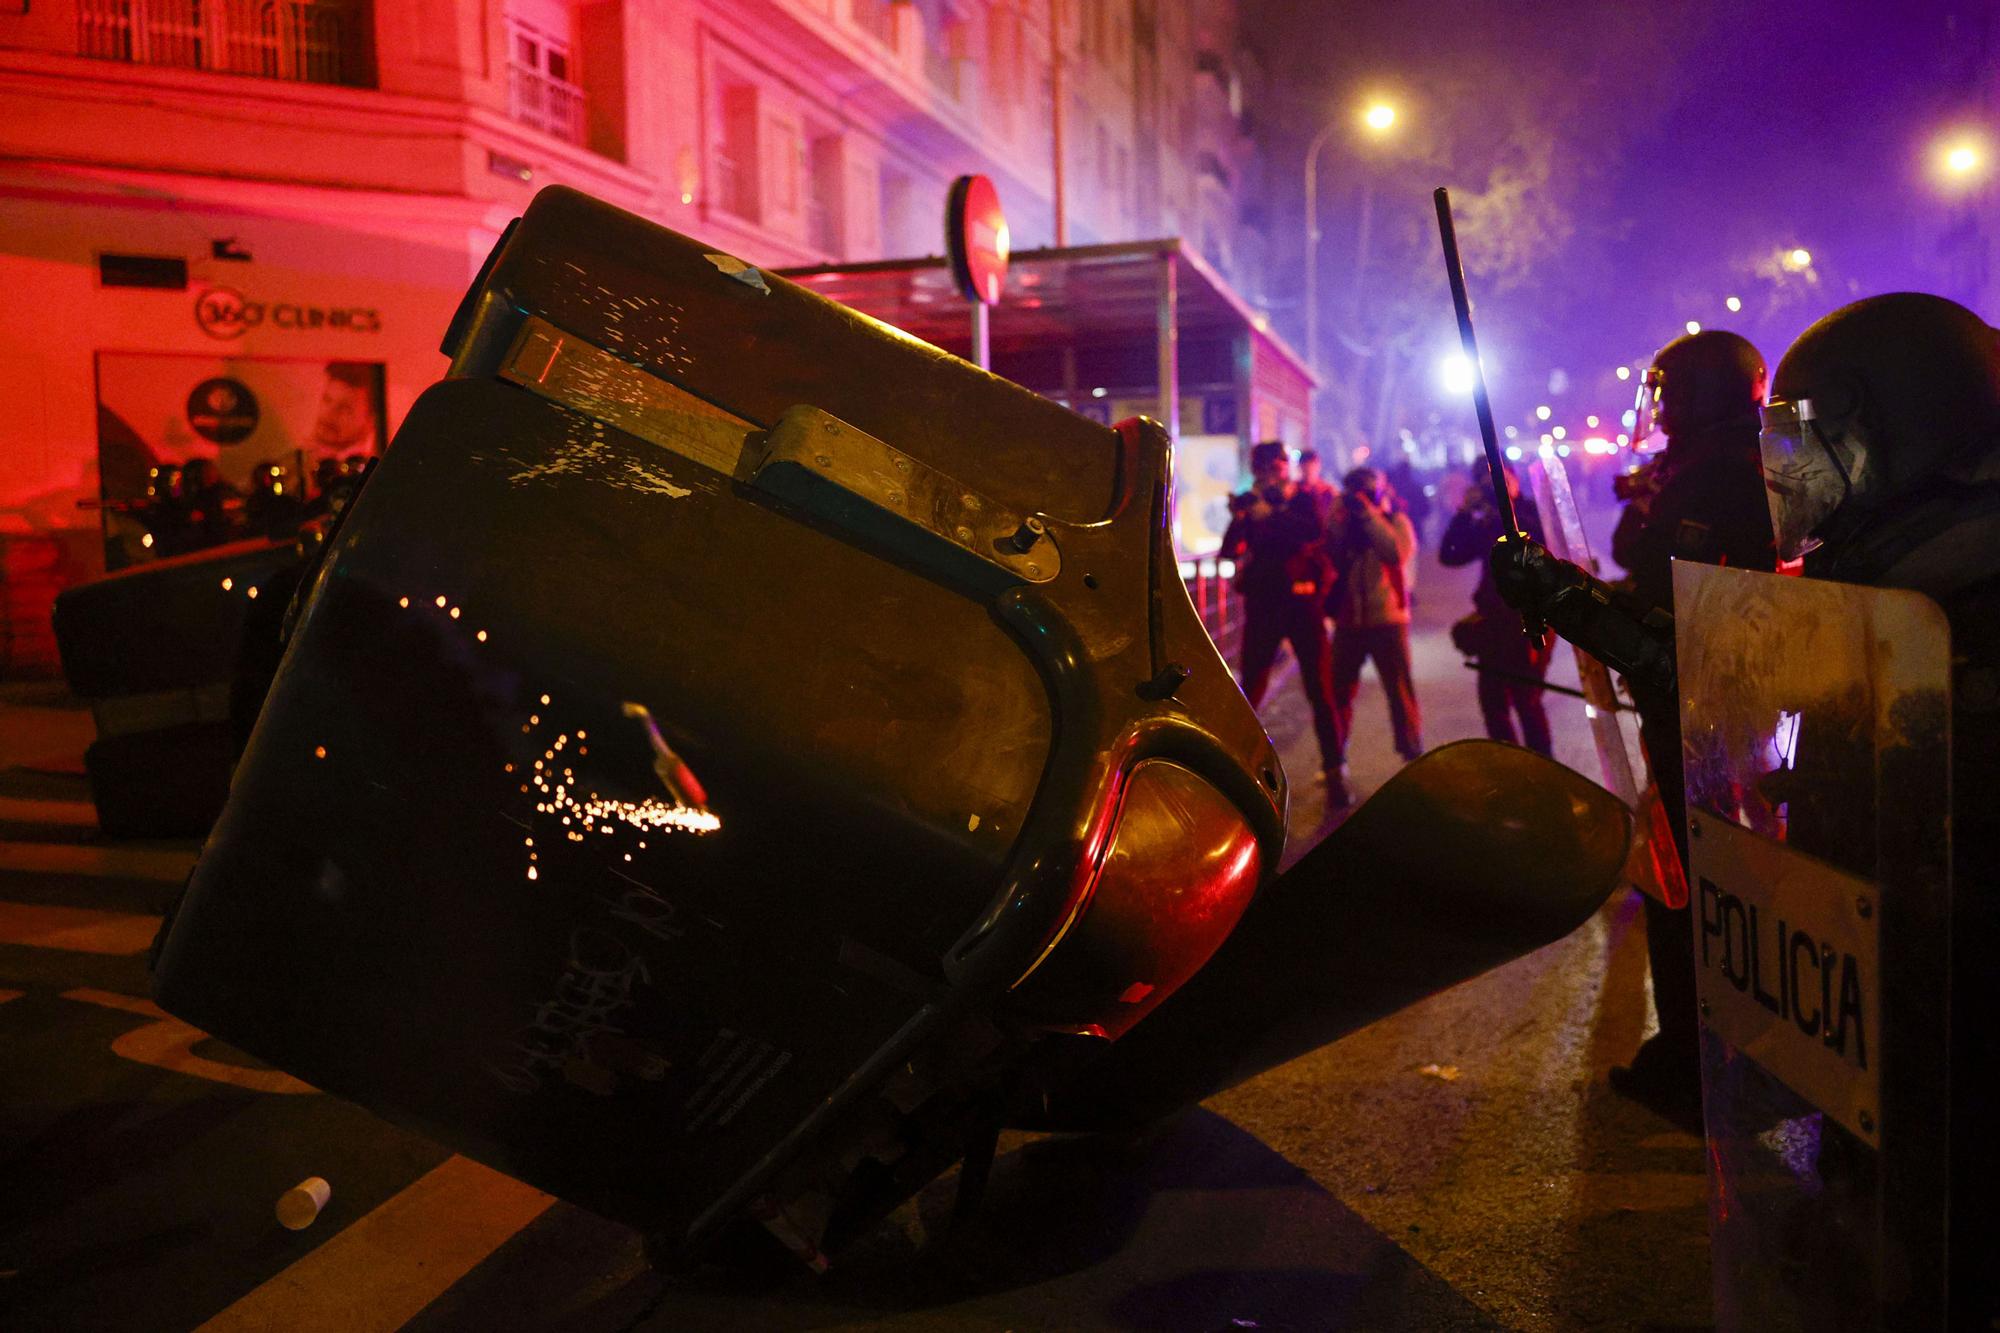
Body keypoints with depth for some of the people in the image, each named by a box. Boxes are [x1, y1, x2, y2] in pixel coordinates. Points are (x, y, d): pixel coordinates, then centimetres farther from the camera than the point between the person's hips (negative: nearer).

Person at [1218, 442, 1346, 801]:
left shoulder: (1307, 499, 3)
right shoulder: (1249, 503, 8)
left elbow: (1316, 530, -18)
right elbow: (1229, 550, -2)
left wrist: (1272, 515, -25)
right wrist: (1240, 519, -18)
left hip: (1301, 602, -2)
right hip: (1262, 605, 2)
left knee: (1320, 690, -4)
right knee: (1250, 690, 2)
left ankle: (1334, 772, 1)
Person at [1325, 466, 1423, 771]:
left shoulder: (1396, 521, 0)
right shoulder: (1343, 522, 10)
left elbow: (1397, 554, -21)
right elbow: (1329, 555, -6)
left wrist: (1369, 515, -20)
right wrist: (1339, 517, -12)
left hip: (1387, 618, -3)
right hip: (1349, 619, 3)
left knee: (1399, 688, -2)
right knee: (1338, 688, 3)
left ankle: (1413, 754, 8)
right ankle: (1336, 757, 14)